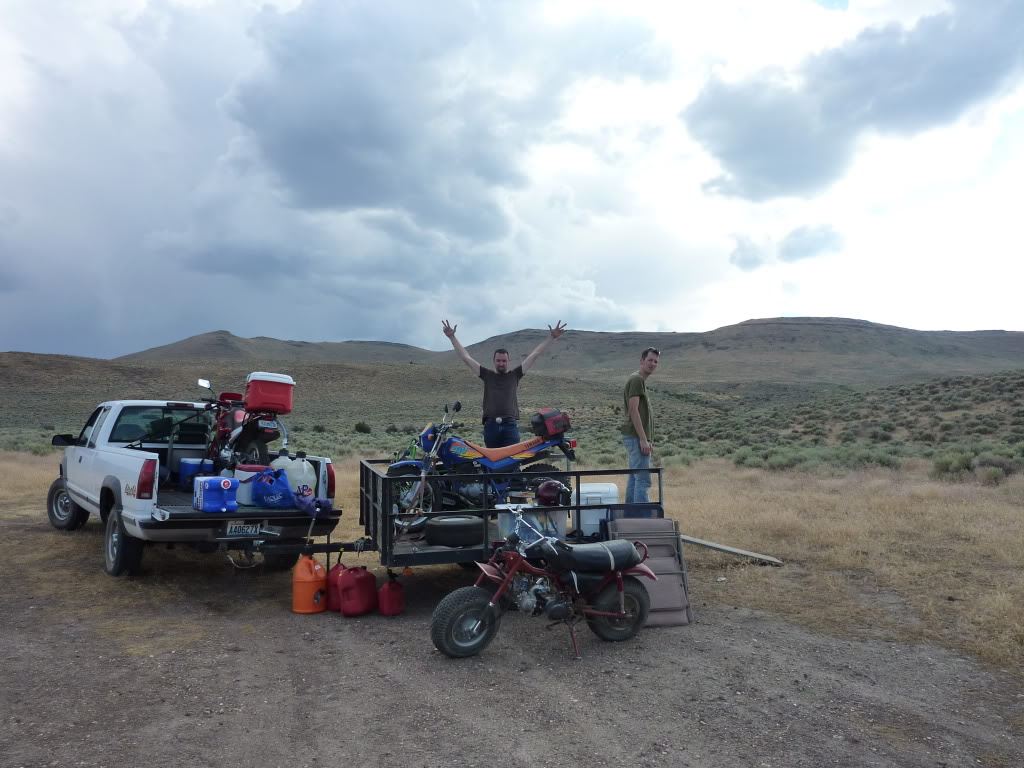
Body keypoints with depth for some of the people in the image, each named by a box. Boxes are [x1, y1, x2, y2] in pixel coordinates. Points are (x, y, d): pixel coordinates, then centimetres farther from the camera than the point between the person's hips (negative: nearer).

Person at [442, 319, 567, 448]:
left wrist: (552, 337, 10)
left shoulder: (515, 374, 13)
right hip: (490, 425, 1)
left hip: (510, 425, -1)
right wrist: (452, 337, 11)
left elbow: (534, 355, 11)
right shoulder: (487, 375, 14)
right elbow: (466, 357, 13)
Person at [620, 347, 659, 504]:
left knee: (634, 479, 12)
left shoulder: (641, 380, 20)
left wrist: (648, 439, 20)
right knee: (643, 480, -11)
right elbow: (633, 410, -19)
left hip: (636, 438, 10)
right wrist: (643, 439, -21)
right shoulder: (636, 379, -11)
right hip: (636, 438, -10)